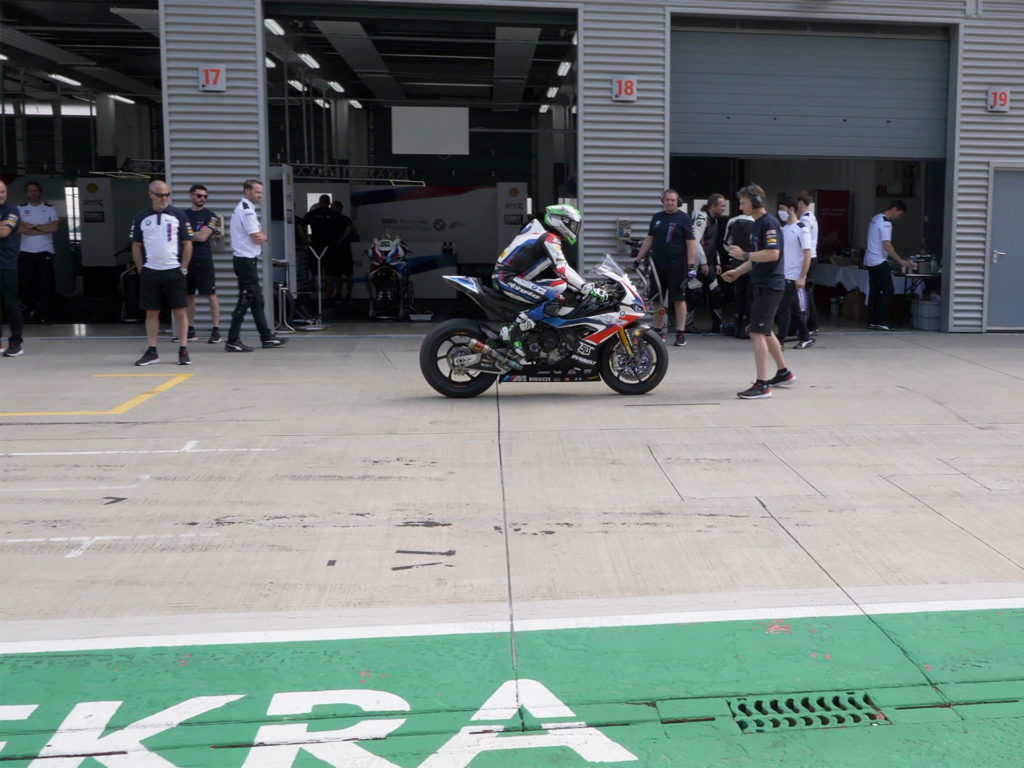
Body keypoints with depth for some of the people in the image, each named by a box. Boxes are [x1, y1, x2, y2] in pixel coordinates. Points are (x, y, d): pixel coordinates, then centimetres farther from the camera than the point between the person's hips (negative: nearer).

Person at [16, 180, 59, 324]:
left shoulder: (50, 209, 5)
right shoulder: (20, 209, 6)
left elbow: (54, 227, -11)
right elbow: (20, 229, -9)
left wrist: (32, 226, -8)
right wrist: (43, 229, -10)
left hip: (45, 252, -1)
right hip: (26, 253, 2)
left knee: (46, 285, -4)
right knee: (25, 284, 3)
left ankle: (45, 315, 2)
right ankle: (35, 307, 28)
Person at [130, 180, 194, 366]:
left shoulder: (178, 215, 2)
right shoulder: (141, 217, 6)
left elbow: (187, 243, 4)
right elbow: (136, 246, 11)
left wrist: (183, 269, -2)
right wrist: (141, 270, 4)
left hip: (174, 271, -1)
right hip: (150, 272, 2)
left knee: (179, 310, 0)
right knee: (151, 312, 6)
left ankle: (183, 350, 7)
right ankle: (152, 352, 13)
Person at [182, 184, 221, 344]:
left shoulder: (210, 215, -1)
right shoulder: (183, 214, 12)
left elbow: (202, 236, -11)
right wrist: (194, 235, 0)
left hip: (203, 260, -5)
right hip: (186, 259, 5)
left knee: (211, 295, -5)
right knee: (188, 295, 9)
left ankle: (216, 329, -1)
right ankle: (190, 330, 17)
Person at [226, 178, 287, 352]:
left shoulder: (244, 209, 17)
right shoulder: (247, 210, -15)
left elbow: (261, 236, 18)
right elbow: (257, 238, -16)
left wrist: (262, 236, -3)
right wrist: (262, 236, 4)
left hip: (246, 260, 11)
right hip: (246, 261, -11)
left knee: (257, 300, 13)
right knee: (245, 301, -8)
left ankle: (267, 338, 18)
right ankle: (232, 341, -5)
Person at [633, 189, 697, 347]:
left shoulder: (683, 218, -2)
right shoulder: (657, 218, 13)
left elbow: (691, 243, -6)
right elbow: (649, 239, 18)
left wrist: (691, 265, -14)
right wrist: (638, 259, 13)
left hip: (677, 266, -5)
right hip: (658, 265, 5)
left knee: (678, 299, -3)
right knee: (657, 300, 8)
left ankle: (681, 334, 0)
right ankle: (658, 332, 19)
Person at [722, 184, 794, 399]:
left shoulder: (769, 223, -14)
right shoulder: (756, 224, 16)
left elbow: (773, 254, -24)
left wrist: (744, 254, -20)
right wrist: (737, 272, 14)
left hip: (769, 286, -10)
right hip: (761, 285, 10)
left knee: (758, 333, -13)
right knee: (765, 332, 20)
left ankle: (761, 385, -13)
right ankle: (784, 373, 34)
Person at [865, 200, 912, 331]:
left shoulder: (876, 218, 14)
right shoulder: (885, 223, -16)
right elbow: (887, 245, -21)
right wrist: (901, 261, -18)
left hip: (870, 261, 10)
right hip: (879, 262, -10)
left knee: (874, 291, 10)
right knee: (887, 290, -6)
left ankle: (872, 321, 10)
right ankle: (881, 321, -8)